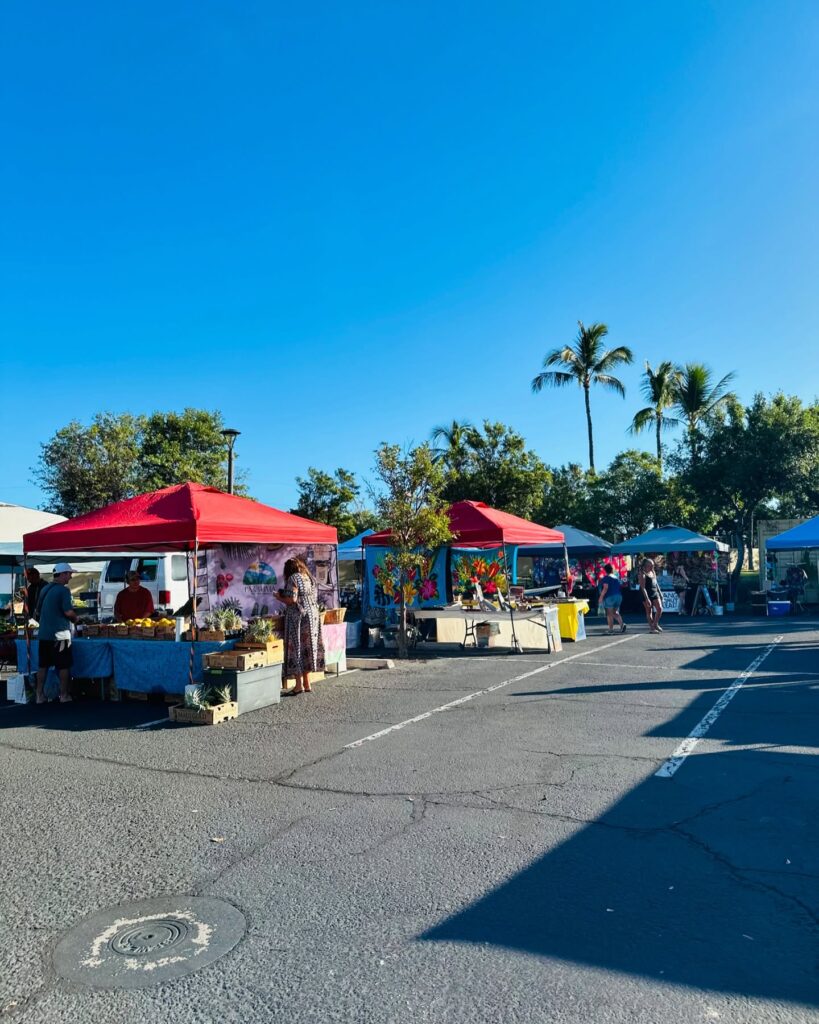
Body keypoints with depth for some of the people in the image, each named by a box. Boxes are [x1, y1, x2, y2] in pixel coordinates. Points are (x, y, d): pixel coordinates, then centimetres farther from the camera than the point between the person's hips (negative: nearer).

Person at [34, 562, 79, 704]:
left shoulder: (45, 589, 10)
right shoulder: (63, 590, -13)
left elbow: (37, 611, 18)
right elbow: (68, 612, -21)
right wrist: (75, 619, -1)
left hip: (43, 634, 7)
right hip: (59, 634, -7)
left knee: (43, 665, 11)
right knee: (63, 666, 3)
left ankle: (40, 696, 14)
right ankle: (64, 696, 9)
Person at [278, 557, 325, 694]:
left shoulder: (293, 578, -10)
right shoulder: (309, 578, 13)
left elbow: (292, 600, -18)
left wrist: (280, 597, 1)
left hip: (297, 617, -7)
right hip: (313, 615, 7)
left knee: (296, 648, -1)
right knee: (308, 647, 11)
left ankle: (299, 685, 1)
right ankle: (307, 684, 15)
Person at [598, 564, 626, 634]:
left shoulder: (606, 578, -9)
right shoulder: (617, 578, 12)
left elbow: (605, 588, -18)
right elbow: (620, 587, 17)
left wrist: (601, 597, -13)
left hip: (610, 597, -6)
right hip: (619, 596, 6)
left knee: (609, 613, 0)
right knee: (615, 612, 16)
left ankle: (611, 629, 0)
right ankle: (622, 624, -3)